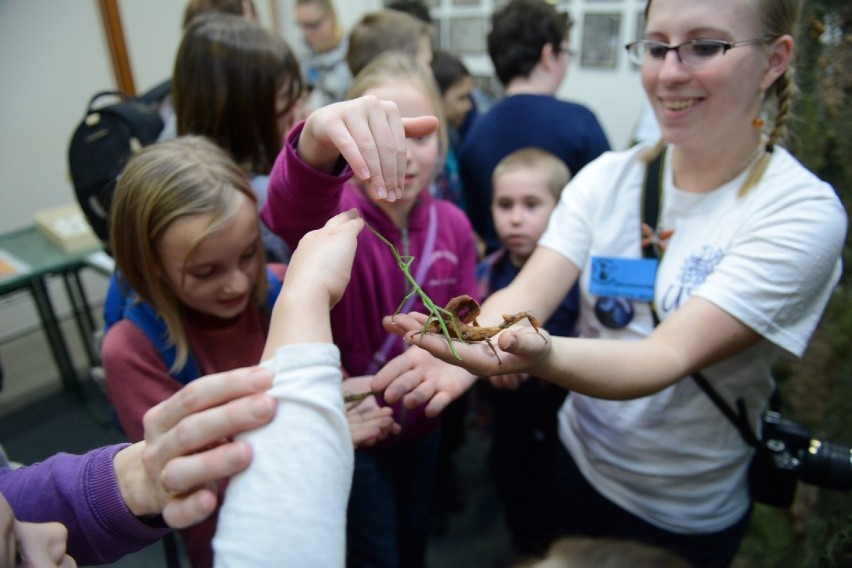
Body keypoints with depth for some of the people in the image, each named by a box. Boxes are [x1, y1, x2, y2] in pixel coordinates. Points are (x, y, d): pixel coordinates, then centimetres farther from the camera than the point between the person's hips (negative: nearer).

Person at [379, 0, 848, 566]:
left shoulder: (804, 212, -20)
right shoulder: (608, 176, -9)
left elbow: (670, 357, -32)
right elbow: (528, 291, -20)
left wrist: (543, 355, -50)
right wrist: (467, 345, -42)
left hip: (685, 512, -3)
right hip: (578, 461, 3)